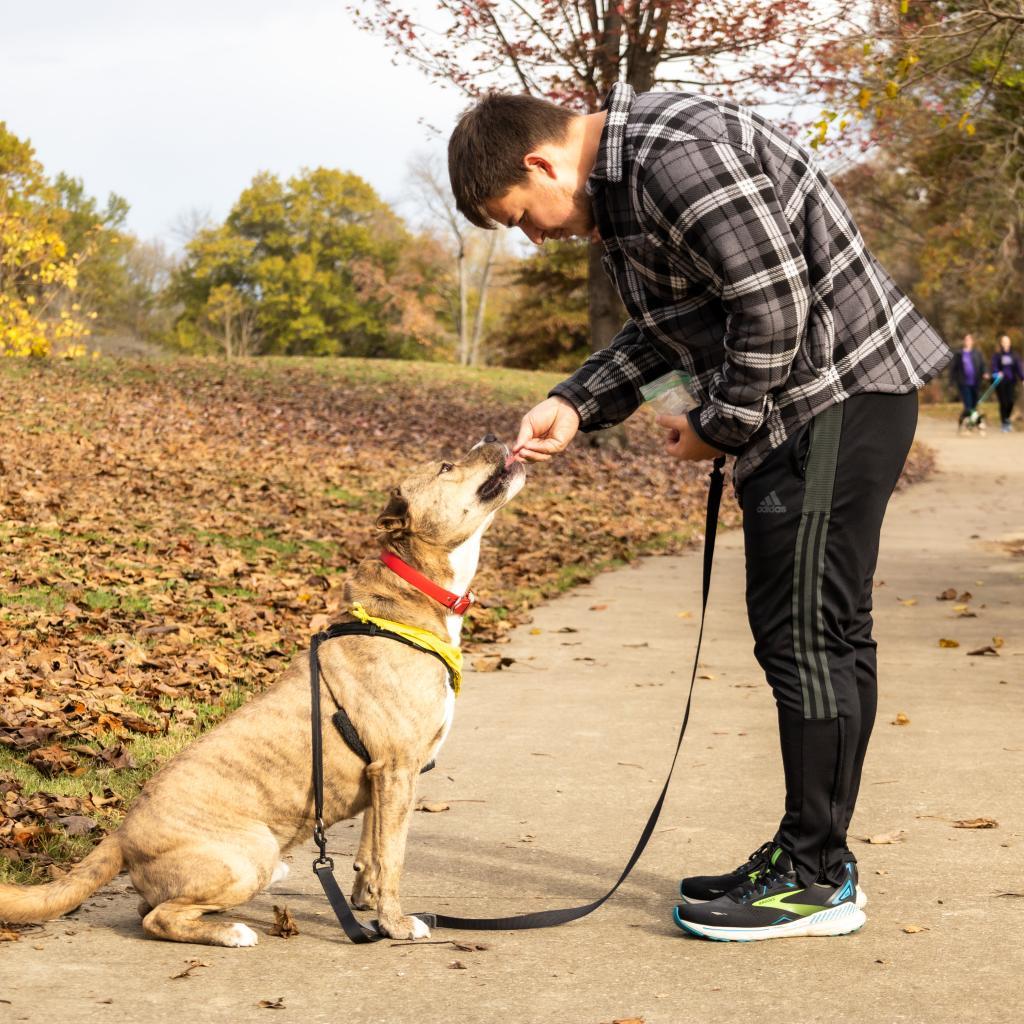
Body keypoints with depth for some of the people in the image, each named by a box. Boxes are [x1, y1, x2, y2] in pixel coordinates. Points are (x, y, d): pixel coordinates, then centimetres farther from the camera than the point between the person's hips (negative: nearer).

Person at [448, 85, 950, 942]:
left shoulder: (678, 156, -20)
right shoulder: (619, 182, 13)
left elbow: (774, 303, -23)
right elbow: (664, 329, 20)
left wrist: (717, 425, -11)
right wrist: (573, 405, 7)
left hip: (840, 397, -11)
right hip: (799, 408, 11)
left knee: (804, 633, -7)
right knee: (828, 634, 14)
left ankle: (816, 880, 2)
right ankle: (813, 857, 23)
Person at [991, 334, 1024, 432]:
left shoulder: (1014, 355, 8)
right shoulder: (996, 355, 1)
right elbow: (994, 366, -10)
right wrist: (997, 373, -31)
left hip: (1011, 381, 2)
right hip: (1000, 382, -2)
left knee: (1011, 401, -9)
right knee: (1003, 403, -1)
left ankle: (1008, 418, 20)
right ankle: (1005, 424, 10)